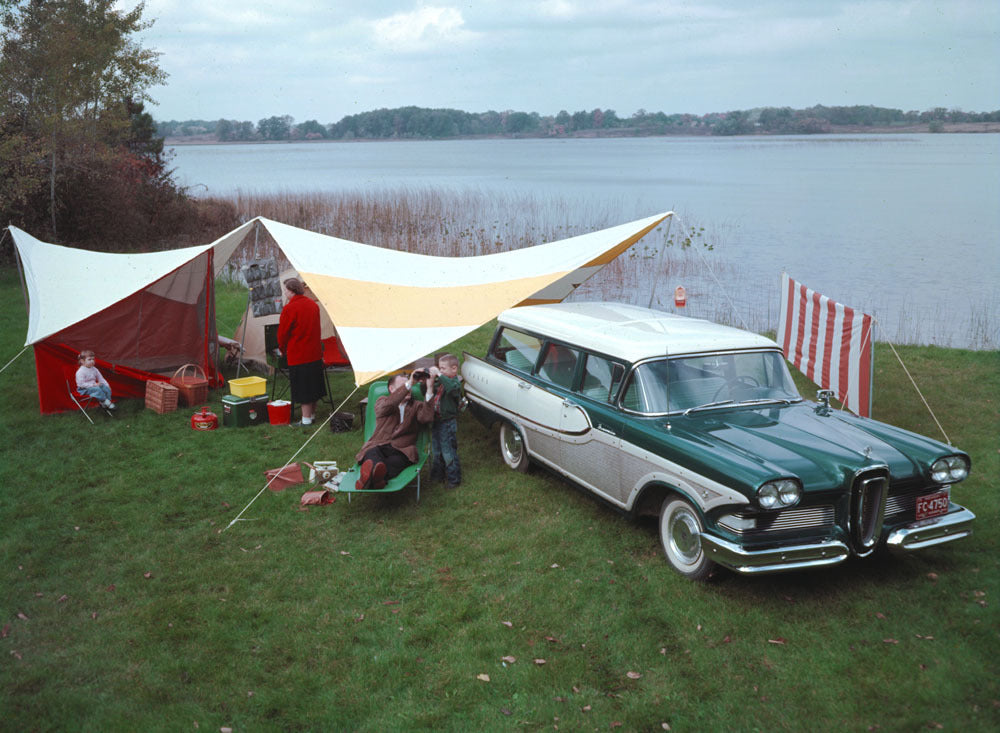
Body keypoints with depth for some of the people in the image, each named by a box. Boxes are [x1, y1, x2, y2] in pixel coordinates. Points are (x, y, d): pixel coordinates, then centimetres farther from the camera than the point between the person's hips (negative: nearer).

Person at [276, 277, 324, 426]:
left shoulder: (289, 309, -16)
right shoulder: (313, 304, 7)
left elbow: (282, 333, -10)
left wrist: (283, 350, 7)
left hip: (298, 355, -7)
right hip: (315, 353, 7)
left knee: (302, 389, 0)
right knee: (313, 385, 17)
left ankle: (306, 419, 4)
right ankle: (312, 414, 28)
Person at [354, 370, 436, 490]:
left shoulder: (417, 406, 23)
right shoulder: (381, 401, 20)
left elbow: (426, 418, -3)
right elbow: (387, 405, -8)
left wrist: (430, 389, -12)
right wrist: (409, 383, -16)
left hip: (402, 450, 0)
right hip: (378, 447, 0)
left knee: (396, 461, -36)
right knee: (372, 454, -36)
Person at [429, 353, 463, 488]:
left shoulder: (456, 382, -16)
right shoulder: (441, 382, 9)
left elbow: (453, 387, -41)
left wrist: (439, 374, -38)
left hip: (448, 422, -8)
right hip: (436, 421, 8)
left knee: (448, 453, -2)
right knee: (437, 451, 20)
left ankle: (454, 479, 9)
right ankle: (437, 475, 33)